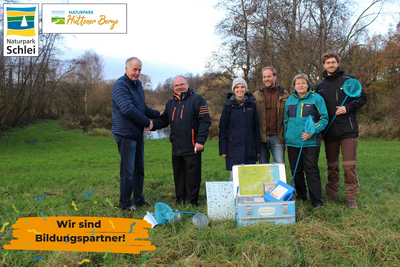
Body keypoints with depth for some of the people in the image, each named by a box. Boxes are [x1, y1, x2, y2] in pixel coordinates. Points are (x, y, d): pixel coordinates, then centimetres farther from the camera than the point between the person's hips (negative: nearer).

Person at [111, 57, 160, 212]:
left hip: (138, 134, 9)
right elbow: (128, 109, -25)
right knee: (127, 171, -1)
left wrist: (158, 114, 11)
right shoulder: (120, 85, -15)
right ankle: (125, 203, 14)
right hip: (126, 135, -9)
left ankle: (139, 199, 31)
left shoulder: (137, 84, 15)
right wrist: (147, 122, -16)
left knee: (139, 169, 17)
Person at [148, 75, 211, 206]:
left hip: (192, 149, -6)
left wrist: (200, 141, -15)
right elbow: (163, 120, 16)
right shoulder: (170, 103, 17)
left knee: (192, 177, 2)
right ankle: (180, 201, 29)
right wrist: (153, 125, -6)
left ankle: (191, 202, 15)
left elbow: (205, 121, -9)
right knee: (178, 177, 15)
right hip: (176, 149, 6)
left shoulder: (197, 99, -3)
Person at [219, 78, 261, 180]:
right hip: (234, 147, -3)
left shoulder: (251, 105, 8)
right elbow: (222, 128, 1)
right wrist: (223, 149, -4)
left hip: (249, 147, 3)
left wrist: (258, 148, 9)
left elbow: (256, 128, 12)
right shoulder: (228, 106, 1)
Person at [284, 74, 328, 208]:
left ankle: (316, 200, 6)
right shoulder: (290, 100, 12)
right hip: (292, 142, 4)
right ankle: (300, 196, 26)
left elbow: (324, 119, 0)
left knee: (311, 170, -3)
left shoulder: (317, 98, 1)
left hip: (310, 141, -4)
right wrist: (286, 139, 11)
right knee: (296, 170, 11)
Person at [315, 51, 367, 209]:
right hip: (329, 131, 3)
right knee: (332, 165, 11)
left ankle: (351, 197, 7)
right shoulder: (320, 86, 13)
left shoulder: (349, 80, 2)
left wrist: (348, 108, -13)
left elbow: (362, 98, 3)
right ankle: (331, 193, 23)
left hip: (348, 130, -3)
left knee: (349, 164, -5)